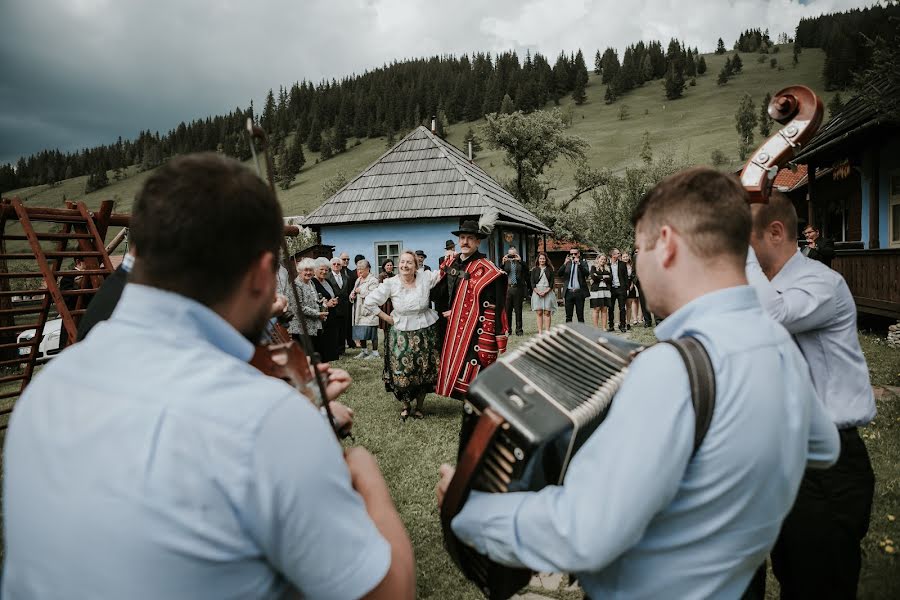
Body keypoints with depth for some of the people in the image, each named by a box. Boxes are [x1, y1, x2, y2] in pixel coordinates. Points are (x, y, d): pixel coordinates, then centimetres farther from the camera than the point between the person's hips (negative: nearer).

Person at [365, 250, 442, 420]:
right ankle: (406, 406, 26)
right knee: (403, 372, 1)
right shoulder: (391, 283, -8)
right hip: (401, 334, -1)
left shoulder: (425, 277, -6)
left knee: (424, 371, 9)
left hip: (425, 332, 1)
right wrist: (387, 318, -4)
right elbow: (370, 302, -5)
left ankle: (419, 406, 29)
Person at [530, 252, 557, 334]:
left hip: (548, 292, -1)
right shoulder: (534, 270, 10)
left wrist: (545, 291, -11)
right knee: (539, 313, -1)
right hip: (537, 292, 1)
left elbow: (552, 282, 3)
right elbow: (532, 283, 4)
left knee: (547, 312, -4)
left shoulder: (550, 270, 8)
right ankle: (540, 332, -1)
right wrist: (538, 292, -10)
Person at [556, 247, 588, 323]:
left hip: (579, 292, -2)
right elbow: (559, 274, -3)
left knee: (580, 315, 3)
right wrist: (565, 264, -16)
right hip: (569, 292, 2)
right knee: (568, 315, 5)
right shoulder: (567, 264, 11)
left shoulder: (583, 264, 4)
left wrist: (578, 263, -23)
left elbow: (586, 273, -14)